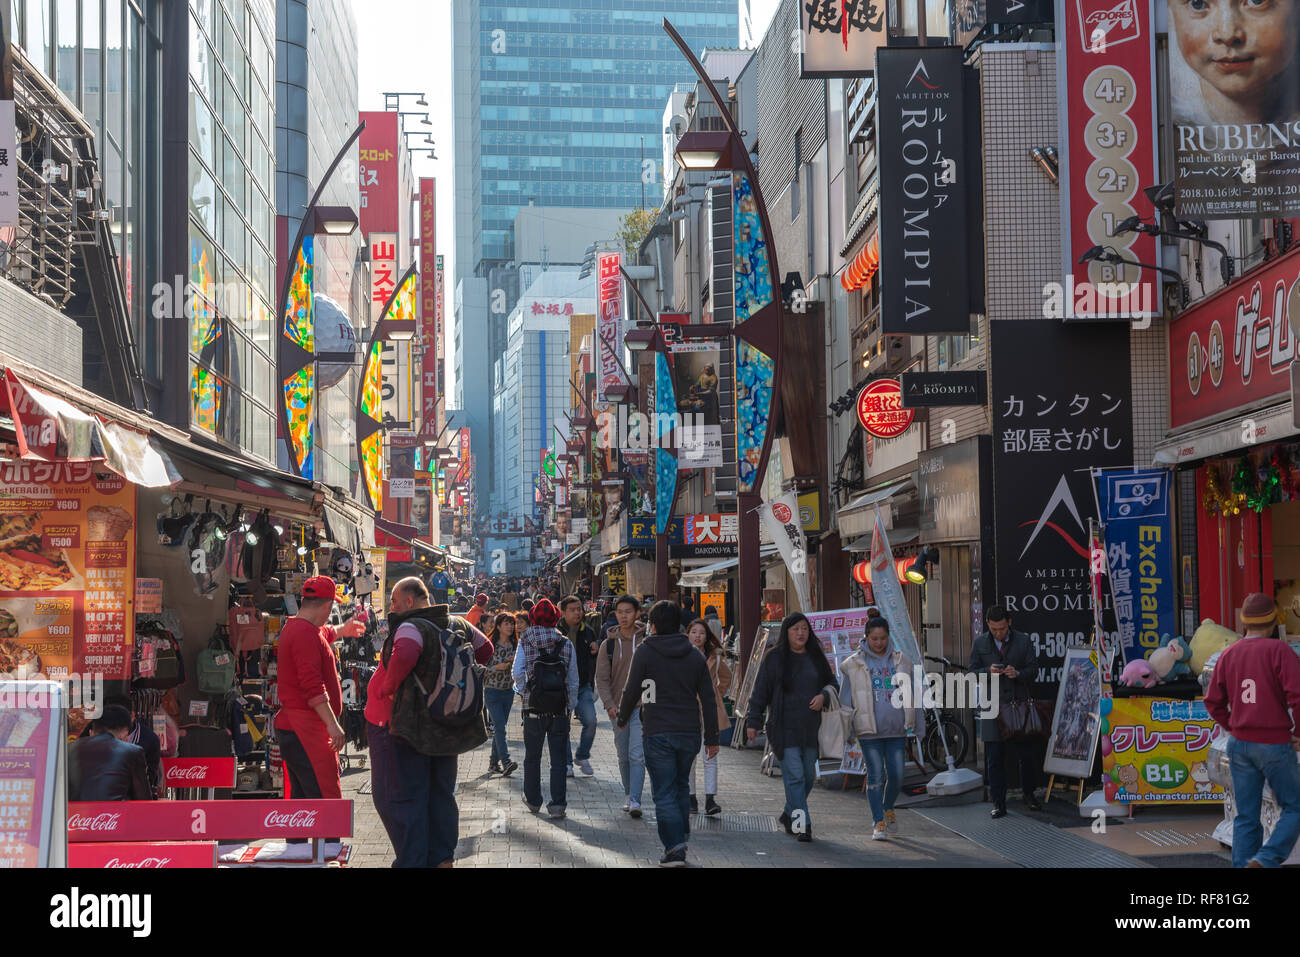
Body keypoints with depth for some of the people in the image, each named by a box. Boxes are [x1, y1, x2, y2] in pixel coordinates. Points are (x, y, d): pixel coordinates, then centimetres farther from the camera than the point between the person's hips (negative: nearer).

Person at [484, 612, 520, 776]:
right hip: (492, 691, -5)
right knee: (500, 726, -15)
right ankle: (506, 762, -25)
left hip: (508, 692, 5)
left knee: (500, 727, 10)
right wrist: (500, 666, -21)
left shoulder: (515, 645, 7)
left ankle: (494, 763, 19)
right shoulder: (491, 645, -7)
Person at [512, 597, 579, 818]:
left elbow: (517, 673, -11)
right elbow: (573, 681, 3)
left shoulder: (525, 643, -3)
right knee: (558, 759, 4)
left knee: (532, 757, 16)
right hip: (560, 709, 0)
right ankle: (557, 804, 0)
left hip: (533, 709, 0)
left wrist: (524, 692, 5)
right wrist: (570, 707, 12)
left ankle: (533, 800, 27)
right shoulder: (566, 644, 0)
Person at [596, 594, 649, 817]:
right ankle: (628, 793, 28)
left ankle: (635, 800, -13)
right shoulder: (608, 644, 3)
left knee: (637, 754, -12)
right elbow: (602, 678, 1)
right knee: (623, 756, 11)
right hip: (618, 708, 2)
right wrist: (609, 705, -13)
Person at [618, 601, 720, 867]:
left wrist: (622, 718, 16)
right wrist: (712, 738, 12)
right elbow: (708, 699, 7)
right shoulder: (695, 655, 8)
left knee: (664, 793, -1)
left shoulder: (645, 652, -4)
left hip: (658, 735, -4)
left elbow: (631, 692, -3)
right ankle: (682, 837, 22)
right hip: (689, 734, 4)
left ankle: (674, 848, -9)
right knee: (681, 787, 20)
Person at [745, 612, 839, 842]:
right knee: (794, 776, -10)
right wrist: (753, 722, -1)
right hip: (784, 728, -4)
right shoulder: (774, 658, 0)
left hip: (810, 728, 4)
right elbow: (760, 692, 2)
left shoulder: (816, 657, 11)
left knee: (809, 776, 9)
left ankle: (790, 814, 29)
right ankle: (802, 824, -9)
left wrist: (823, 695, -5)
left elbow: (832, 683, 18)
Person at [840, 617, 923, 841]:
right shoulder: (855, 665, 2)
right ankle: (878, 822, 6)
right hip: (869, 730, -2)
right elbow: (846, 698, 4)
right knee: (875, 775, -3)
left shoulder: (901, 661, 9)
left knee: (897, 775, 2)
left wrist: (919, 725, 11)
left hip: (896, 730, 2)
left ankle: (887, 809, 29)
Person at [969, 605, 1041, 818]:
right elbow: (973, 673, 6)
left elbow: (1033, 668, 4)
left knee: (1027, 754, 4)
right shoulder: (980, 644, 7)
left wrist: (1018, 673, -17)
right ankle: (999, 803, 4)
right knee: (994, 759, -1)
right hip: (993, 707, 0)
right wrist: (989, 671, -14)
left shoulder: (1024, 641, 4)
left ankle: (1028, 795, 25)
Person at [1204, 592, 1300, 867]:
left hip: (1240, 744, 5)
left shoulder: (1229, 654, 6)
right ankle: (1265, 860, -10)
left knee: (1246, 818, 10)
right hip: (1275, 746, -5)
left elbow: (1214, 702, 9)